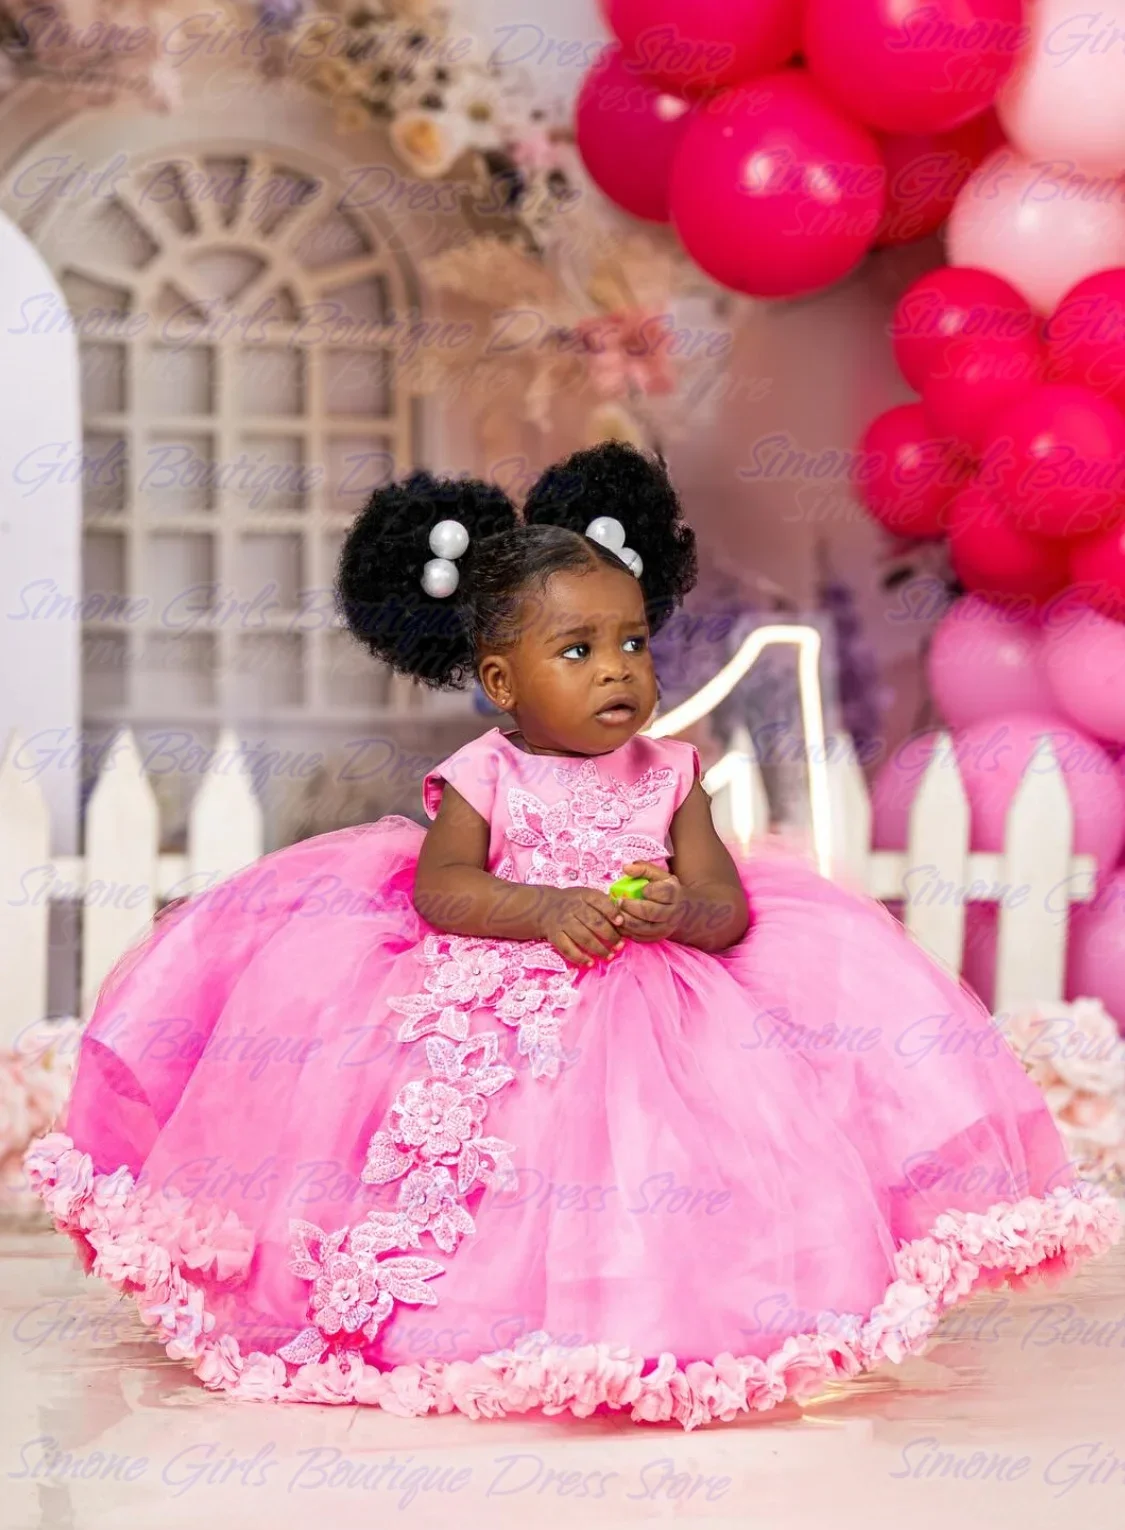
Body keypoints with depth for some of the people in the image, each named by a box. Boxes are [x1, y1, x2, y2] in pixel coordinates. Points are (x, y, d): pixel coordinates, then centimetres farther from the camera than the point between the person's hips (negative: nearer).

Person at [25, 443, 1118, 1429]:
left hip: (647, 1013, 2)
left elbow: (729, 906, -1)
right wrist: (547, 909, -28)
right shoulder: (482, 778, -3)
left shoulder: (667, 777, 4)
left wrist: (679, 914, -24)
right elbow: (438, 886, -14)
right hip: (493, 1013, -2)